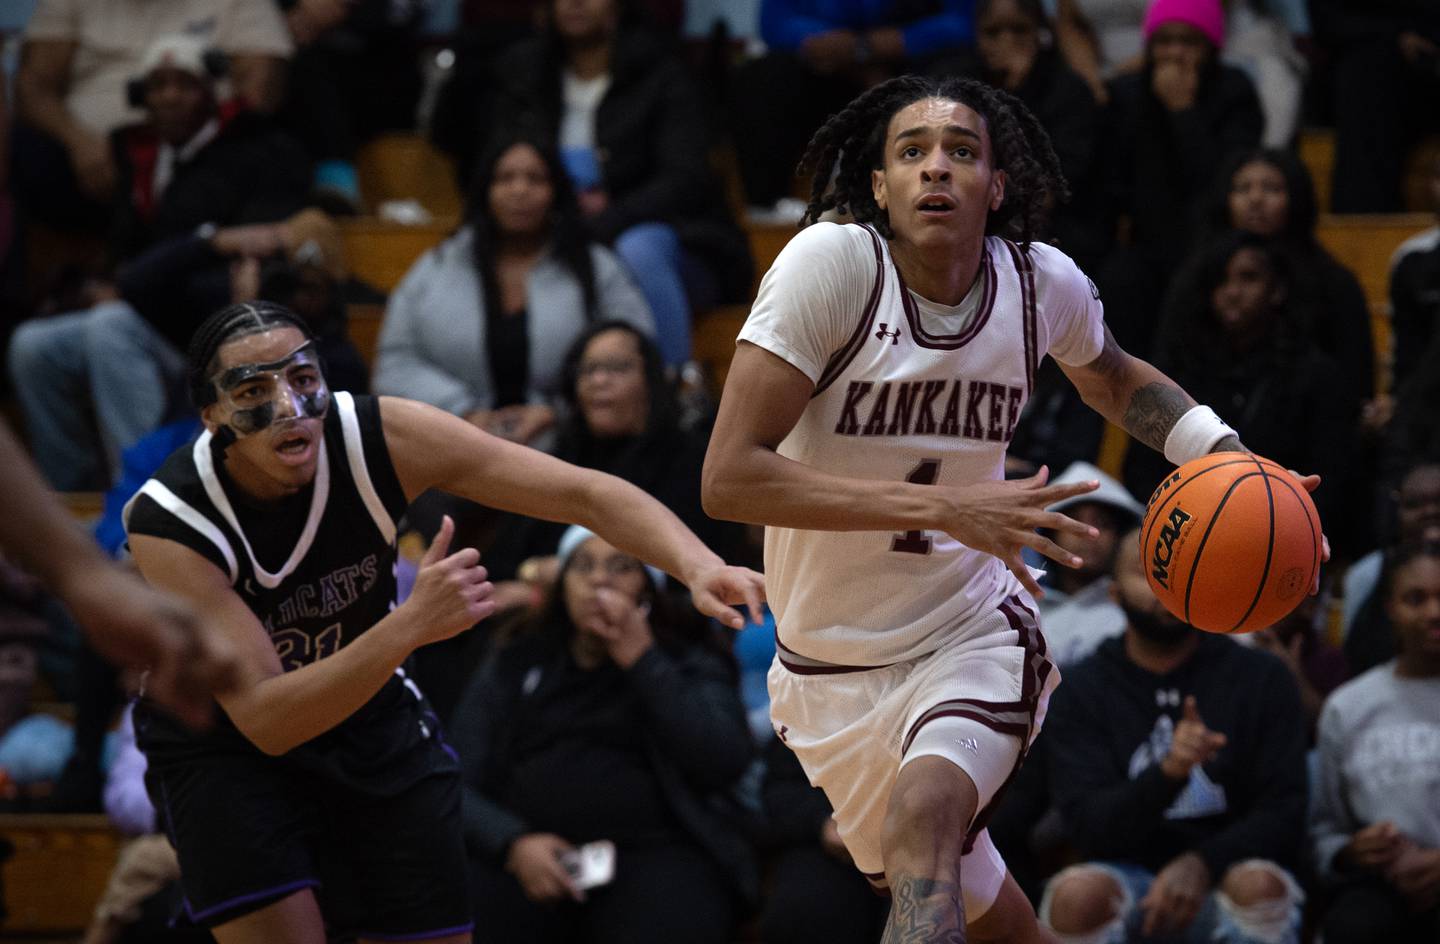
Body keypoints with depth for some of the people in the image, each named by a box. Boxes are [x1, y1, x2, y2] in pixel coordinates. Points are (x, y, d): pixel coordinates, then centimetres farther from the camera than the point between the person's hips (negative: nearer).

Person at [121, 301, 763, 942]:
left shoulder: (380, 437, -24)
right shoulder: (166, 521, -31)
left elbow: (587, 493, -24)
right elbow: (263, 719, -37)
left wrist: (698, 566, -43)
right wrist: (411, 626, -50)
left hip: (369, 715, 4)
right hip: (224, 740, -3)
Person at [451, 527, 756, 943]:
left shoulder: (689, 663, 16)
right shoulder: (513, 668, 19)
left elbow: (725, 764, -4)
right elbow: (457, 783, 8)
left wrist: (642, 659, -4)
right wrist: (514, 843, -12)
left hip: (651, 850, -1)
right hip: (523, 856, 1)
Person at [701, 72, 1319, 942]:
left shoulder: (1044, 283, -8)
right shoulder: (832, 264, -20)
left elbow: (1118, 382, 18)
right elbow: (728, 478, -26)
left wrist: (1223, 454, -2)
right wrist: (943, 505, -31)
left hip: (973, 635, 0)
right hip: (833, 668, 0)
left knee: (922, 820, -32)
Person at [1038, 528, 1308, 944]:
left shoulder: (1261, 678, 5)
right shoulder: (1082, 689, 5)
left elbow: (1283, 813, -3)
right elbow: (1089, 828, -7)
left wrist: (1201, 863, -22)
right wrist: (1167, 772, -26)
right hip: (1129, 878, 0)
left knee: (1260, 884, -35)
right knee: (1078, 894, -34)